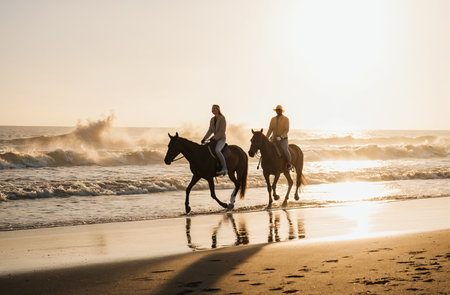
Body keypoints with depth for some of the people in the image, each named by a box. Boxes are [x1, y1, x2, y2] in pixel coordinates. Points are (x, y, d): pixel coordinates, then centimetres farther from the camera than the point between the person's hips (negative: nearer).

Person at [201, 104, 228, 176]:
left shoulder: (222, 119, -12)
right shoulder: (212, 119, 10)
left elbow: (222, 131, -17)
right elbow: (210, 130, 10)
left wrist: (214, 138, -18)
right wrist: (204, 138, -2)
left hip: (222, 139, -9)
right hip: (215, 139, 9)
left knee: (217, 150, -35)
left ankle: (224, 169, -34)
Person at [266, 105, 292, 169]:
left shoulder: (285, 119, -4)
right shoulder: (273, 119, 9)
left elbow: (286, 130, -11)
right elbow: (270, 129, 8)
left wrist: (281, 137, -24)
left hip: (283, 139, -5)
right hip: (274, 139, 5)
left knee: (285, 150, -28)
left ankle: (289, 163, -7)